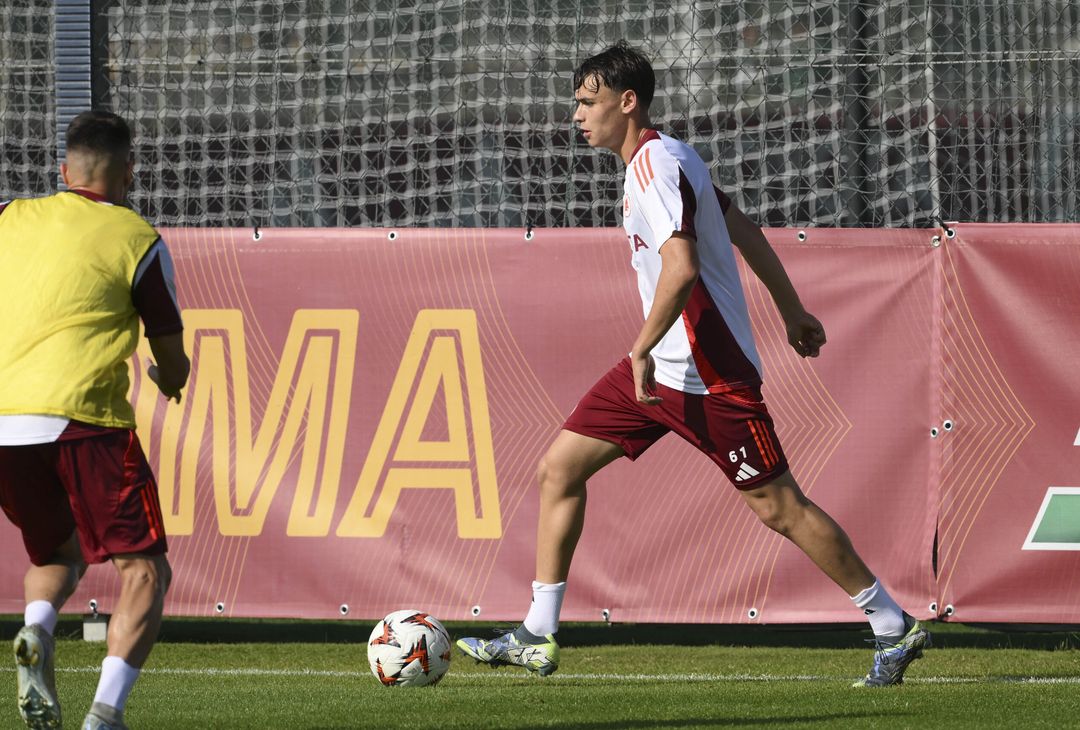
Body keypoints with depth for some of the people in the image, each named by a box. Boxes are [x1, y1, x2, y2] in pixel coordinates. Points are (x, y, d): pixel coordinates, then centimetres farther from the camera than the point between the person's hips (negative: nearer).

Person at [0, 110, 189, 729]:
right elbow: (173, 361, 12)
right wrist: (173, 379, 35)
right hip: (81, 419, -5)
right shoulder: (136, 239, 5)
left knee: (60, 552, 27)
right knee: (145, 570, 3)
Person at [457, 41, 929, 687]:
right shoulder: (662, 159, 12)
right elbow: (743, 230, 20)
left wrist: (642, 351, -21)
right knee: (559, 469, 5)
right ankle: (538, 637, 8)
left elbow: (681, 269, -30)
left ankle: (895, 627, 7)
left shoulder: (657, 165, -18)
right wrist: (792, 310, 25)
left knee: (780, 508, -4)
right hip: (662, 368, 10)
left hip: (710, 375, -10)